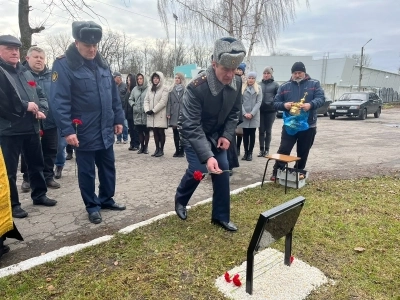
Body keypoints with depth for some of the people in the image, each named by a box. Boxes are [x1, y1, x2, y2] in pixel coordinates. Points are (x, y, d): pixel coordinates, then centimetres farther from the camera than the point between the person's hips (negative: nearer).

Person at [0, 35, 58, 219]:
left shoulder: (26, 72, 15)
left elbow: (41, 95, 16)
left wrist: (41, 110, -3)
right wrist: (25, 105, -21)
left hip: (32, 128, 7)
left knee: (37, 164, 16)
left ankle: (39, 195, 31)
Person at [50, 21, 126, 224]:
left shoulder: (102, 64, 9)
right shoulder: (63, 65, -11)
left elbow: (114, 95, 14)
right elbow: (59, 101, -17)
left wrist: (118, 119, 11)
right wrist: (67, 130, -22)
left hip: (105, 131, 6)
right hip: (84, 133, -6)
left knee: (108, 168, 16)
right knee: (87, 172, 7)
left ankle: (106, 200, 35)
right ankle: (92, 207, 24)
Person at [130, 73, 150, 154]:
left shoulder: (148, 89, -8)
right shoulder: (135, 89, 8)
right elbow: (130, 99, 16)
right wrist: (133, 105, 0)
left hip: (146, 114, -4)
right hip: (137, 114, 4)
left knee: (146, 131, 7)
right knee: (139, 131, 12)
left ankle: (146, 146, 21)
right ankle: (142, 146, 25)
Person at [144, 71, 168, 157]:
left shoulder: (164, 88, -2)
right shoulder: (150, 89, 18)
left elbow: (163, 102, -13)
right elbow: (146, 100, 11)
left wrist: (153, 110, -15)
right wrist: (147, 110, -7)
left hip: (160, 115, -5)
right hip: (151, 115, 6)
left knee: (161, 132, -2)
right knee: (155, 132, 8)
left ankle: (161, 150, 6)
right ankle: (157, 149, 17)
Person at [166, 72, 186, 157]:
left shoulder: (186, 89, 0)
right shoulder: (172, 89, 13)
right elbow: (169, 102, 9)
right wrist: (168, 113, 0)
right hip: (174, 114, 4)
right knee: (175, 133, 7)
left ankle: (181, 151, 9)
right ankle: (177, 150, 16)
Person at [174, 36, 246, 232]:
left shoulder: (237, 83, -14)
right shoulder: (197, 87, -33)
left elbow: (234, 112, 3)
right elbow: (191, 126, -35)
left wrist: (227, 135, -12)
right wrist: (207, 156, -44)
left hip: (217, 135, 5)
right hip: (193, 135, -5)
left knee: (223, 172, 0)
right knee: (198, 169, -15)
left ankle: (221, 216, 16)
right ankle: (180, 200, 20)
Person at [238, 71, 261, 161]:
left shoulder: (258, 89, 7)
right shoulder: (242, 88, 5)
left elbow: (259, 102, 0)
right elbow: (240, 102, 0)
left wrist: (252, 113, -12)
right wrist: (244, 113, -12)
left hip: (254, 115, 0)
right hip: (244, 115, 0)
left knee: (252, 134, 4)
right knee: (245, 134, 4)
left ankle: (250, 152, 10)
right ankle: (246, 152, 13)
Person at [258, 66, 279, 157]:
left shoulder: (275, 85, 0)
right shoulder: (259, 84, 7)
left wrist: (275, 105, -11)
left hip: (271, 111, -2)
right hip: (260, 110, 2)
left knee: (268, 131, 7)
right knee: (261, 130, 4)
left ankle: (267, 149, 15)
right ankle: (261, 149, 12)